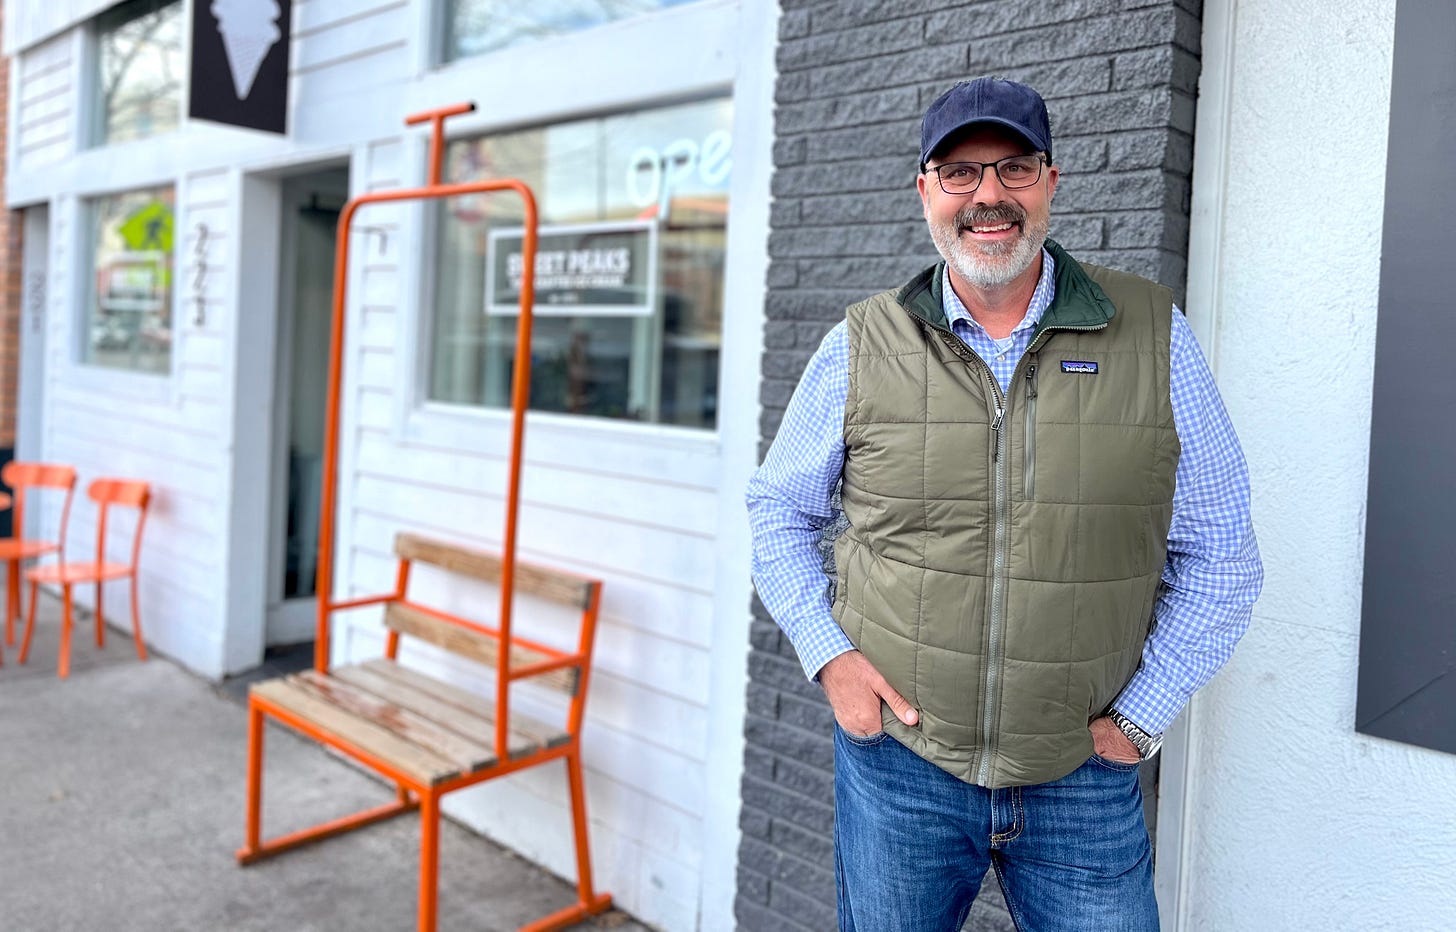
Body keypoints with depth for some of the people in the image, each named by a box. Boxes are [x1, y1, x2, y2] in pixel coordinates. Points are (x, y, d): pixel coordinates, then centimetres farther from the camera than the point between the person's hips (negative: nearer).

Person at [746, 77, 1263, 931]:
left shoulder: (1154, 335, -4)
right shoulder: (863, 346, -2)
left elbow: (1218, 552, 1)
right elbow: (779, 510, 8)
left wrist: (1140, 717, -2)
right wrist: (829, 655, -3)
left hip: (1085, 777, 0)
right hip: (896, 757, 1)